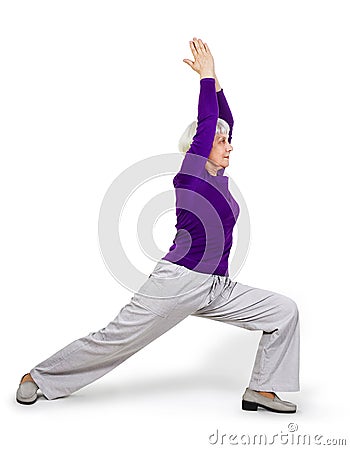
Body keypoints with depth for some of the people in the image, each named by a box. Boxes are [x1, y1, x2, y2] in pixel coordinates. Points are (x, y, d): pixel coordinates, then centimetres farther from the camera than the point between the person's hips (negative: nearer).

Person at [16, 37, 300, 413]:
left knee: (285, 311, 2)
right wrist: (206, 75, 3)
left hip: (216, 290, 8)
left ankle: (261, 389, 9)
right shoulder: (189, 174, -7)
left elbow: (224, 119, 17)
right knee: (115, 339, -1)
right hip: (178, 281, -8)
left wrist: (213, 78, 14)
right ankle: (39, 376, 16)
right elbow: (206, 120, -9)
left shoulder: (218, 177, 13)